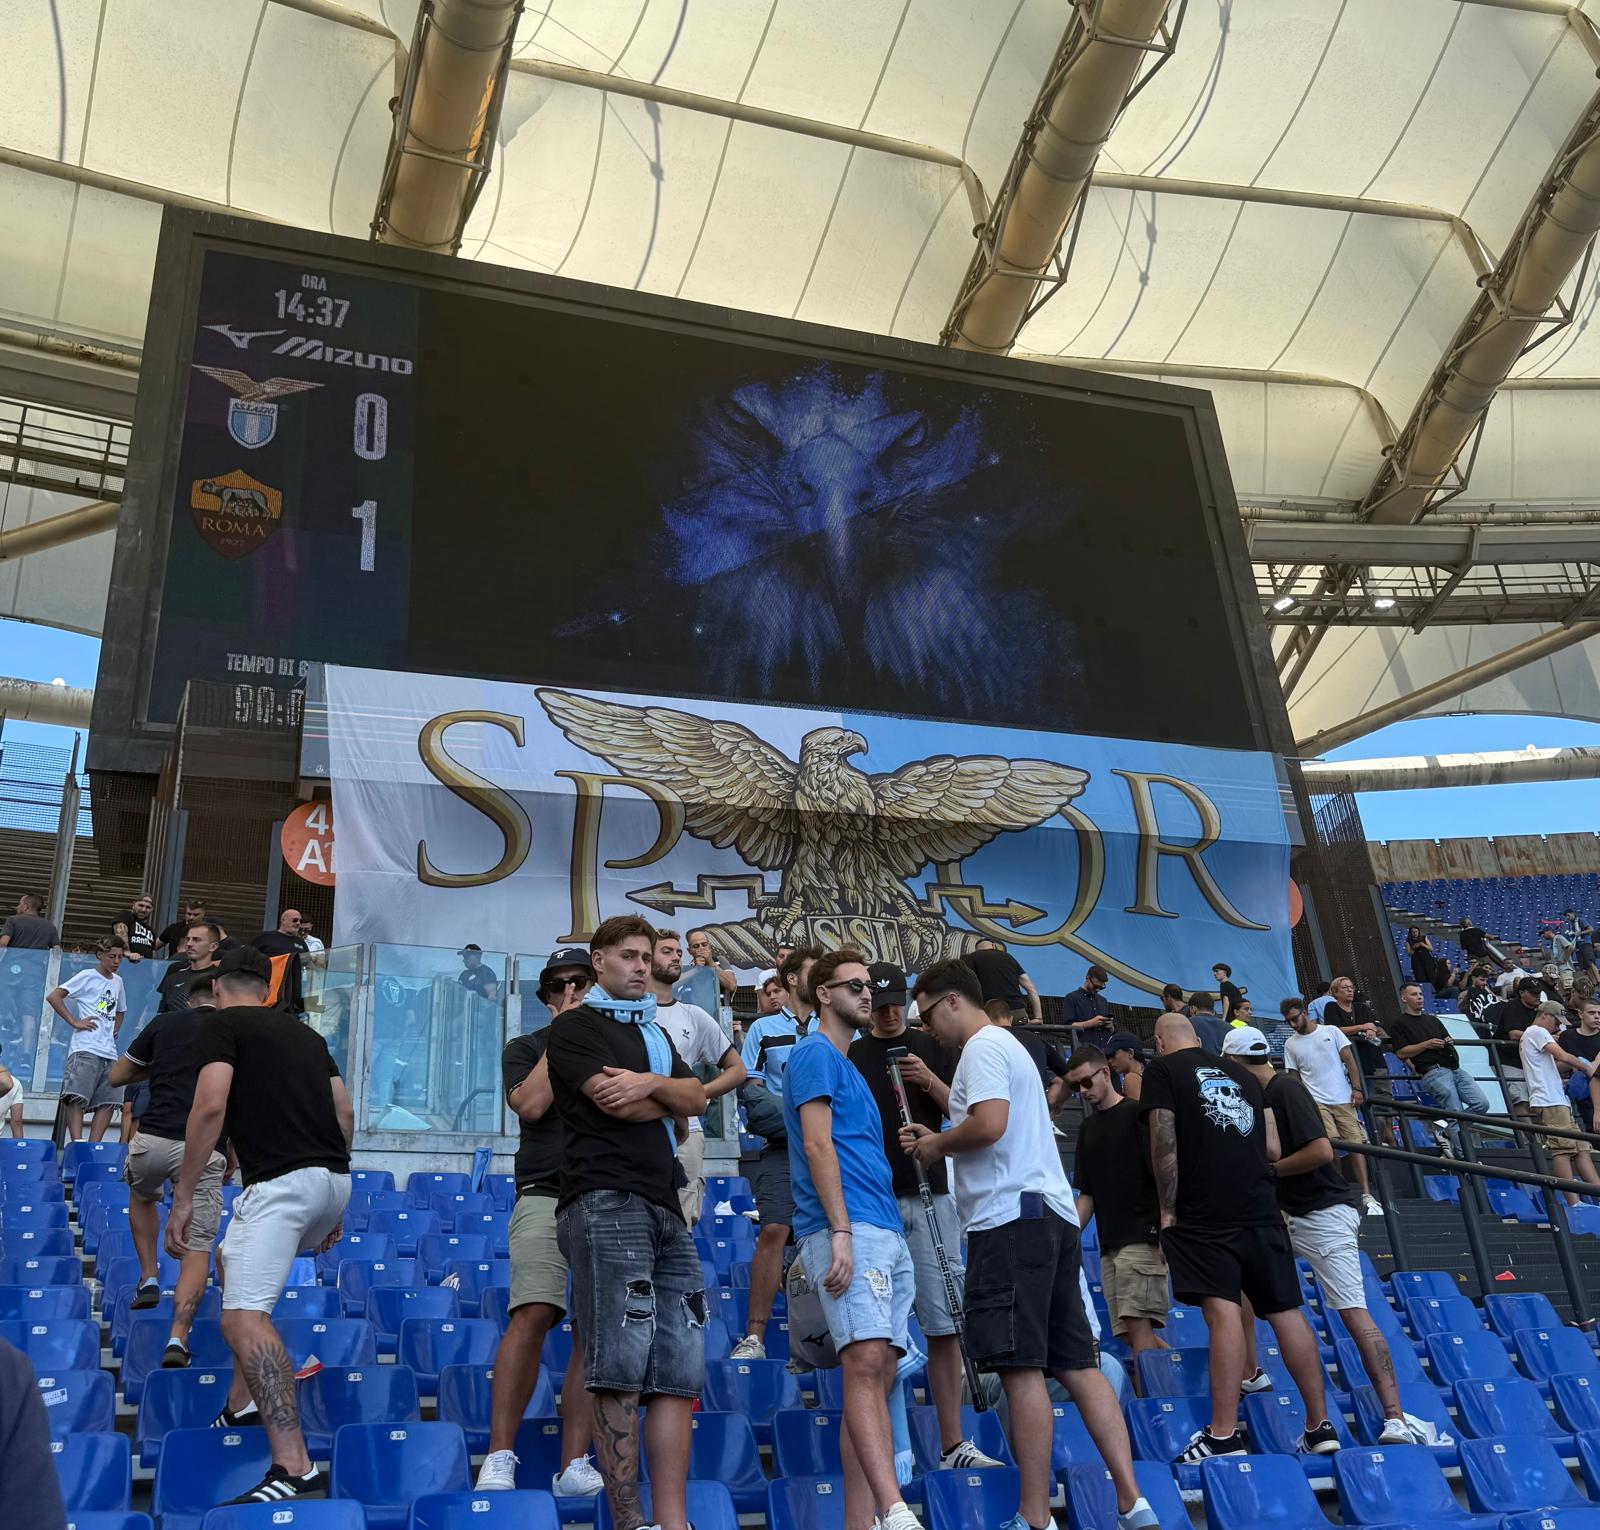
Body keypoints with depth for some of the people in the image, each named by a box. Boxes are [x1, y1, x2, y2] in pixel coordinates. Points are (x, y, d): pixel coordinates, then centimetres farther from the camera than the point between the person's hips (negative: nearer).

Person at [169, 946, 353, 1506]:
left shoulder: (218, 1025, 4)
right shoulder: (304, 1032, 23)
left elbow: (210, 1107, -11)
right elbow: (345, 1114, 21)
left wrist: (183, 1197, -7)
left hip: (282, 1182, -8)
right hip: (334, 1179, 8)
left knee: (243, 1318, -14)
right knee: (234, 1260, 31)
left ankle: (295, 1470, -25)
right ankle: (243, 1404, 28)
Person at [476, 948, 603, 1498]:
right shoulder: (525, 1047, 12)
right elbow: (530, 1103, -7)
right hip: (546, 1195, -2)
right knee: (532, 1314, -17)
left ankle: (573, 1467, 3)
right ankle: (500, 1458, -9)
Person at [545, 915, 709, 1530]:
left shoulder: (656, 1034, 27)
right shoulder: (575, 1027, 5)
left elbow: (696, 1096, 11)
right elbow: (614, 1101, -10)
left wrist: (650, 1083, -9)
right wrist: (670, 1096, 7)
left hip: (666, 1208, 7)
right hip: (606, 1202, -7)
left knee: (678, 1371, 1)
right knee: (620, 1371, -10)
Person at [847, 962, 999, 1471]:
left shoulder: (932, 1048, 9)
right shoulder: (850, 1056, 8)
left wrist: (930, 1081, -12)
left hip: (930, 1196, 0)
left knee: (943, 1324, 1)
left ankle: (953, 1444, 8)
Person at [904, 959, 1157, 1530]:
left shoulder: (983, 1046, -7)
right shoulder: (1005, 1045, 24)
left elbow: (990, 1123, -22)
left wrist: (938, 1143, -5)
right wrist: (941, 1140, 20)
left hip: (1011, 1216, -10)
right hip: (1049, 1214, 10)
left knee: (1021, 1367, -7)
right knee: (1075, 1362, 7)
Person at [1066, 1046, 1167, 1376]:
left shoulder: (1137, 1113, -5)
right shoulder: (1087, 1127, 17)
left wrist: (1165, 1231, -18)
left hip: (1142, 1238, -8)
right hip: (1109, 1244, 8)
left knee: (1138, 1325, -11)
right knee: (1129, 1332, 6)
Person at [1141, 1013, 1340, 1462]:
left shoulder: (1162, 1070, 5)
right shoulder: (1241, 1073, 22)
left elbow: (1164, 1142, -6)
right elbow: (1273, 1148, 16)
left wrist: (1167, 1209, -2)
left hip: (1204, 1212, -5)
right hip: (1261, 1208, 5)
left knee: (1222, 1310, -12)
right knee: (1286, 1312, 9)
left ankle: (1224, 1435, -14)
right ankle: (1320, 1426, 14)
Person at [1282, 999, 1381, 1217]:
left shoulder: (1331, 1031, 6)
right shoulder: (1291, 1044, 10)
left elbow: (1349, 1060, 4)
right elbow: (1293, 1077, 12)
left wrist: (1356, 1088, -4)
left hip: (1344, 1099, 0)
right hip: (1316, 1101, 0)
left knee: (1356, 1143, -3)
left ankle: (1367, 1196, 1)